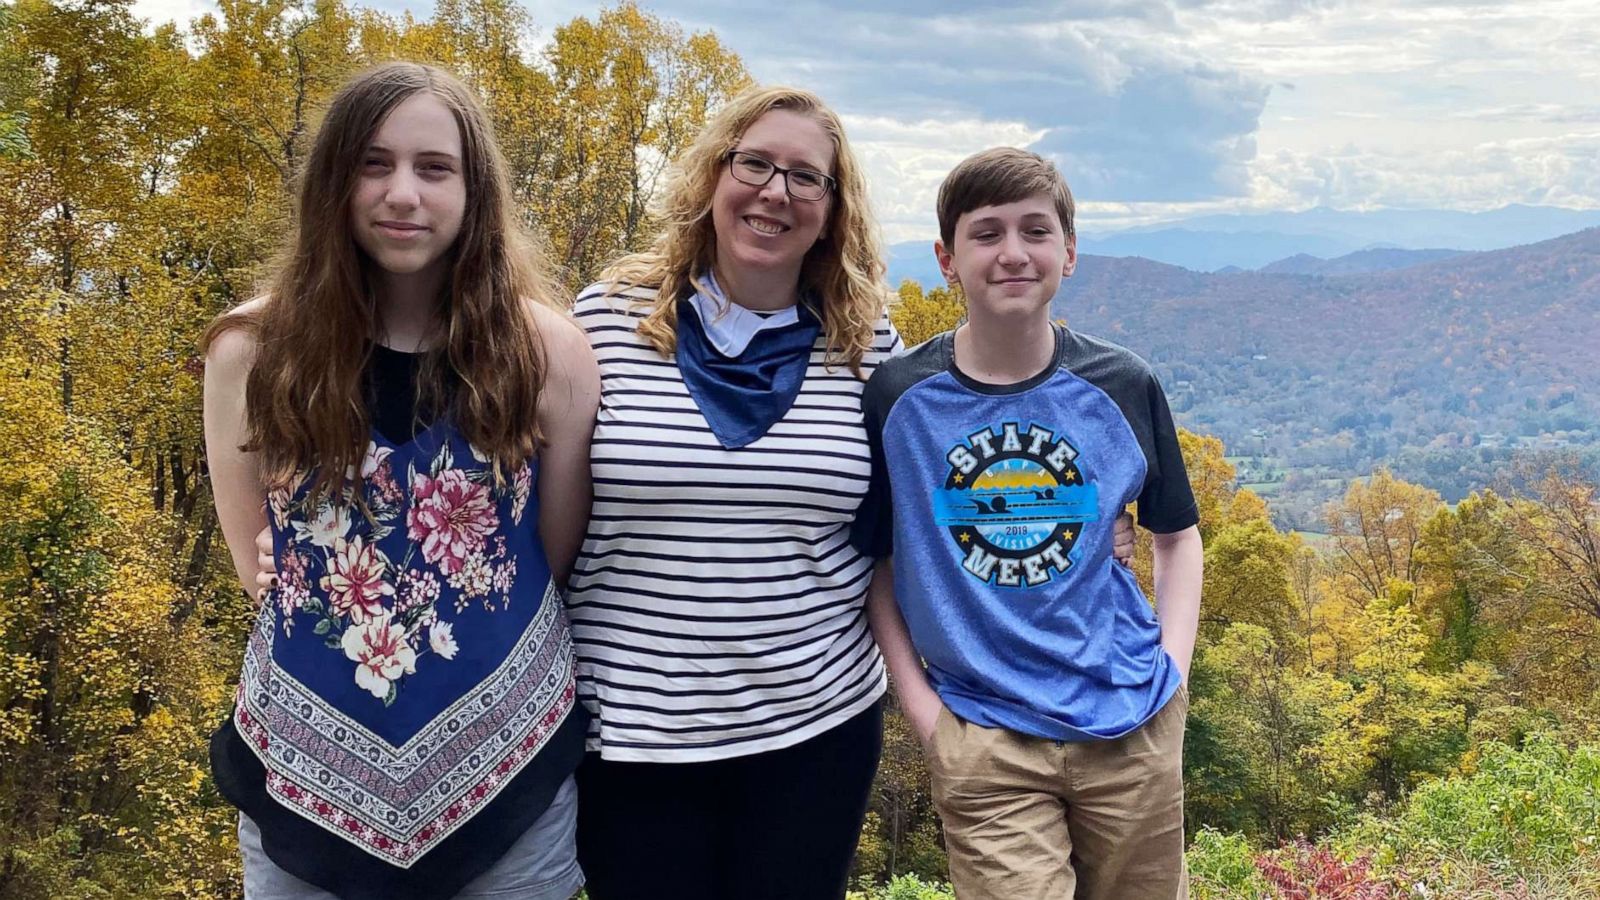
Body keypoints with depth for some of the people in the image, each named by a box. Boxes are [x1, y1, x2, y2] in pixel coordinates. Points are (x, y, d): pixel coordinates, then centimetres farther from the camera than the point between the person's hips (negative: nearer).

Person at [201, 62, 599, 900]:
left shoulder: (547, 353, -10)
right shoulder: (252, 352, -8)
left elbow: (550, 563, -1)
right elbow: (259, 564, 2)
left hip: (509, 770, 0)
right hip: (308, 772, 1)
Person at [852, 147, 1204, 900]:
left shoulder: (1123, 388, -1)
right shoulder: (897, 399, -6)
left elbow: (1177, 533, 11)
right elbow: (873, 558, 2)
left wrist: (1172, 671, 1)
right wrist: (916, 699, -5)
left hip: (1132, 728, 2)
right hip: (986, 741, -2)